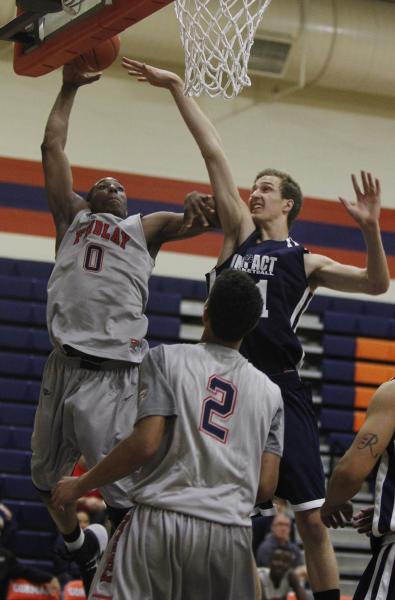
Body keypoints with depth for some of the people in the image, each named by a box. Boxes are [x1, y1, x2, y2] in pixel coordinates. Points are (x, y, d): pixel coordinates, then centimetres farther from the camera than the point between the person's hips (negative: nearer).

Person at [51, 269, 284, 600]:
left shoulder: (166, 358, 1)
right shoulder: (270, 392, 11)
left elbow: (145, 444, -9)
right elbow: (266, 487, 7)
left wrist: (80, 485, 2)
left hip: (162, 519, -3)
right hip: (231, 532, 3)